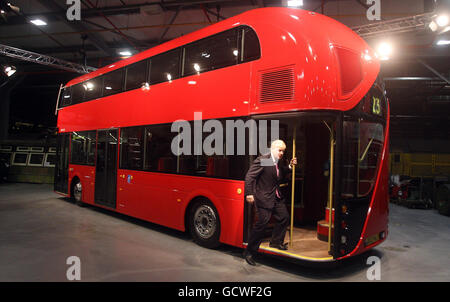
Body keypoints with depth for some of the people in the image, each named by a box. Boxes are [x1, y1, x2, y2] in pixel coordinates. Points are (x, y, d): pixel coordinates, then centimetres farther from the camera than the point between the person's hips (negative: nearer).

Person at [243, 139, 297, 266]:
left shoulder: (281, 163, 10)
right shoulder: (262, 160, -14)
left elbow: (281, 178, 15)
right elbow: (249, 176, -16)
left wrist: (289, 167, 5)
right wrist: (249, 193, -23)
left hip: (277, 197, 8)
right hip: (264, 197, -8)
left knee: (284, 217, 14)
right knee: (262, 222, -10)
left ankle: (276, 242, 36)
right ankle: (250, 252, 2)